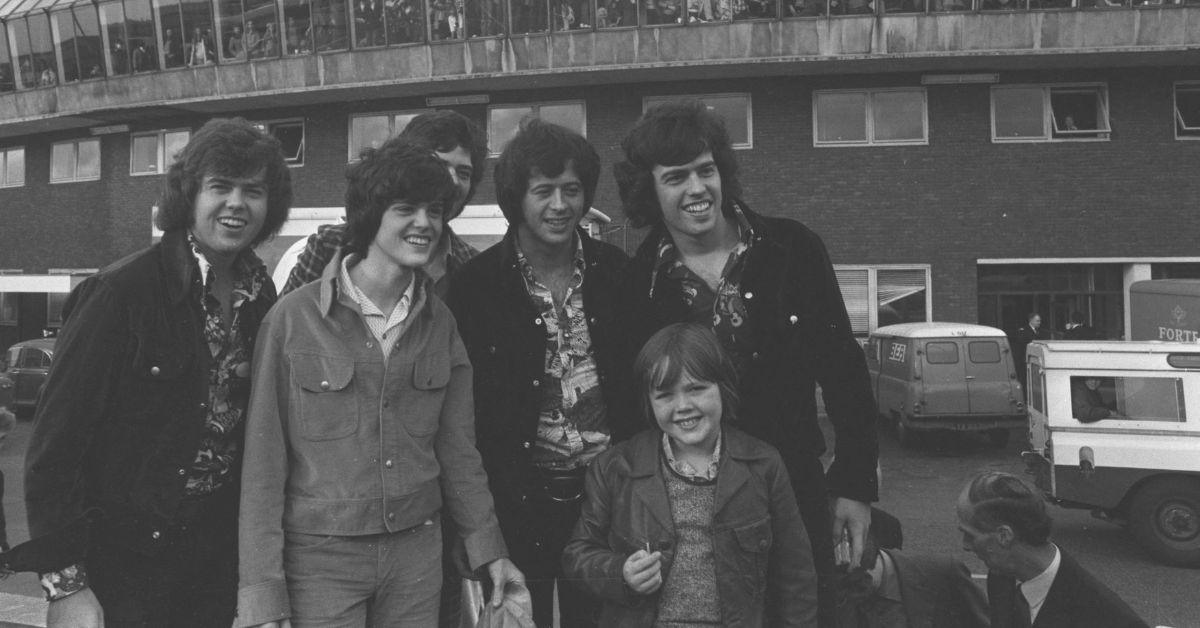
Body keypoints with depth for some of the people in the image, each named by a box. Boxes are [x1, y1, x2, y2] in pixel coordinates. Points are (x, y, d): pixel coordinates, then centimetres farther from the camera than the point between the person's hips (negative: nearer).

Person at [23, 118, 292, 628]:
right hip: (125, 561, -5)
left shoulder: (260, 295, 0)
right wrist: (65, 584, -17)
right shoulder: (119, 293, -17)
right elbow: (56, 438, -16)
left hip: (218, 549, 5)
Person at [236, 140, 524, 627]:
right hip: (319, 556, -3)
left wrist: (488, 548, 9)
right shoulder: (294, 318, -9)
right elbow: (263, 461, -8)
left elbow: (457, 446, 9)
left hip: (417, 553, 4)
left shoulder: (439, 322, 3)